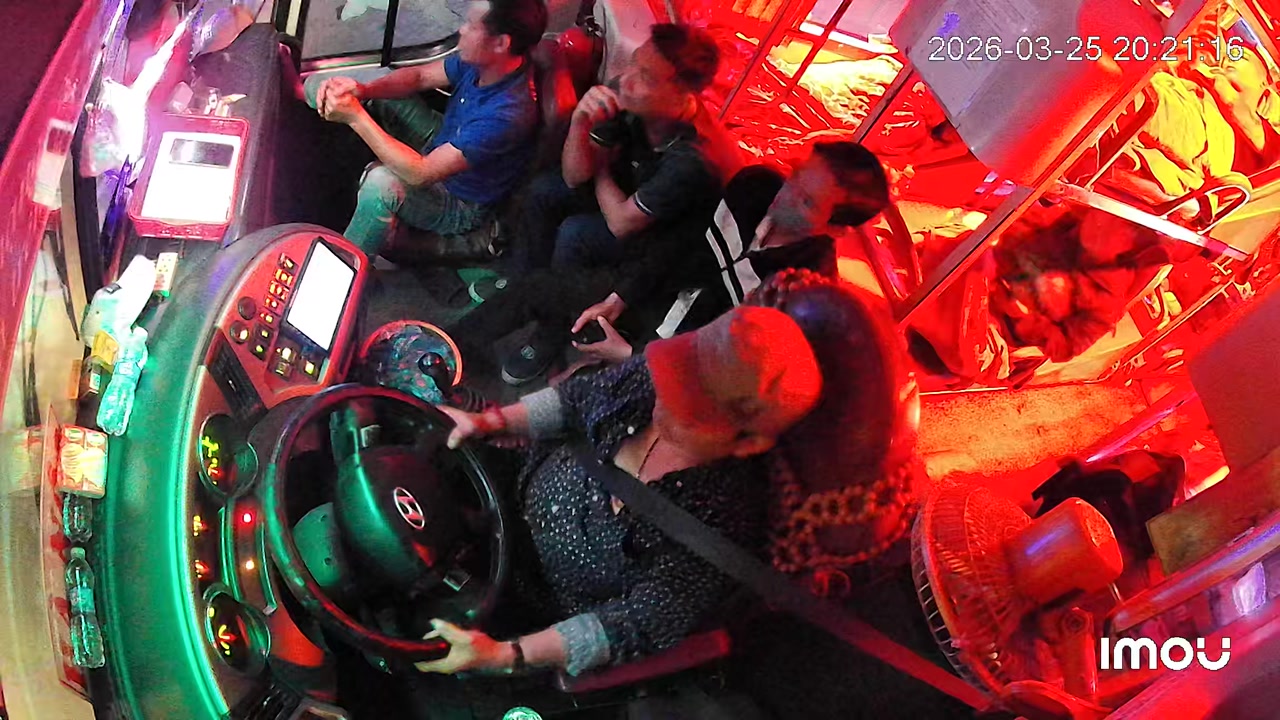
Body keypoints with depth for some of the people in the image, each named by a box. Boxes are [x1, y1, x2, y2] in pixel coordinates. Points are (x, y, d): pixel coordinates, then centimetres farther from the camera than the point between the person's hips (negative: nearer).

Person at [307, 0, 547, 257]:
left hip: (462, 207, -8)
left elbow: (421, 174, -36)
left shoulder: (506, 114, -39)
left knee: (382, 184, -36)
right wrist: (361, 90, -22)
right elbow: (419, 76, -3)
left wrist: (356, 117, -34)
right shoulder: (481, 59, -16)